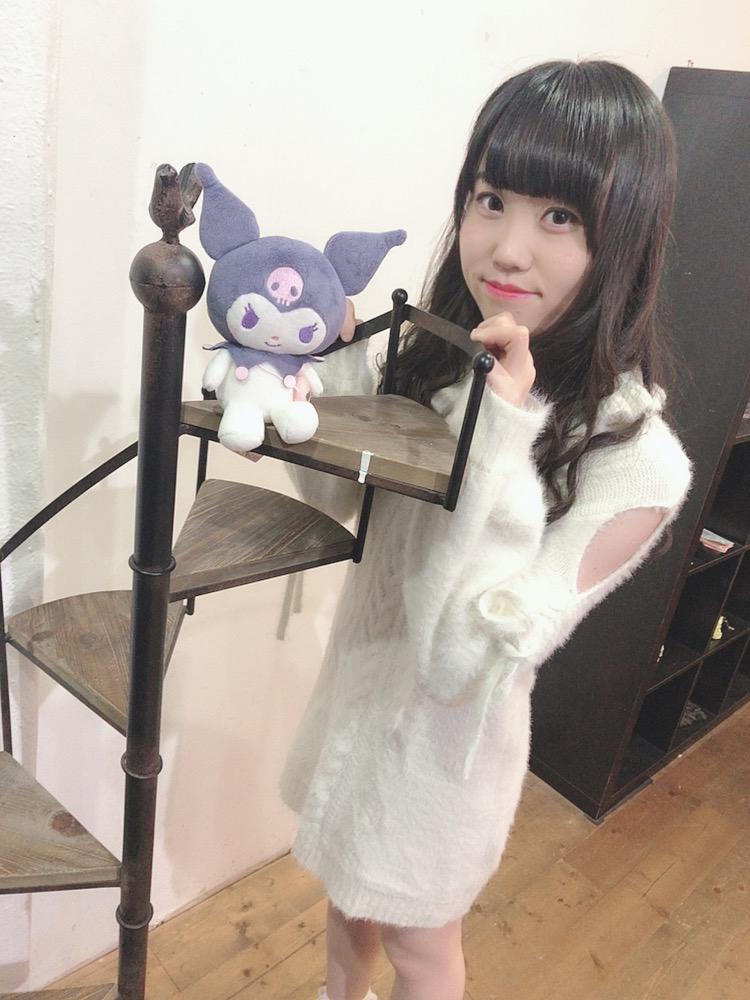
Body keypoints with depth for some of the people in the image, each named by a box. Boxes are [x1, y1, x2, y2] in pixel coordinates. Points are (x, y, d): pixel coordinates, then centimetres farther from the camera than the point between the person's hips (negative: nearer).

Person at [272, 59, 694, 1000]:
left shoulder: (634, 456, -29)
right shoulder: (430, 352, -13)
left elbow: (466, 656, -32)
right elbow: (338, 498, -2)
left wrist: (498, 436, -38)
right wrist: (339, 354, -17)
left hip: (443, 735, -5)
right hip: (358, 680, 6)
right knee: (347, 892, 34)